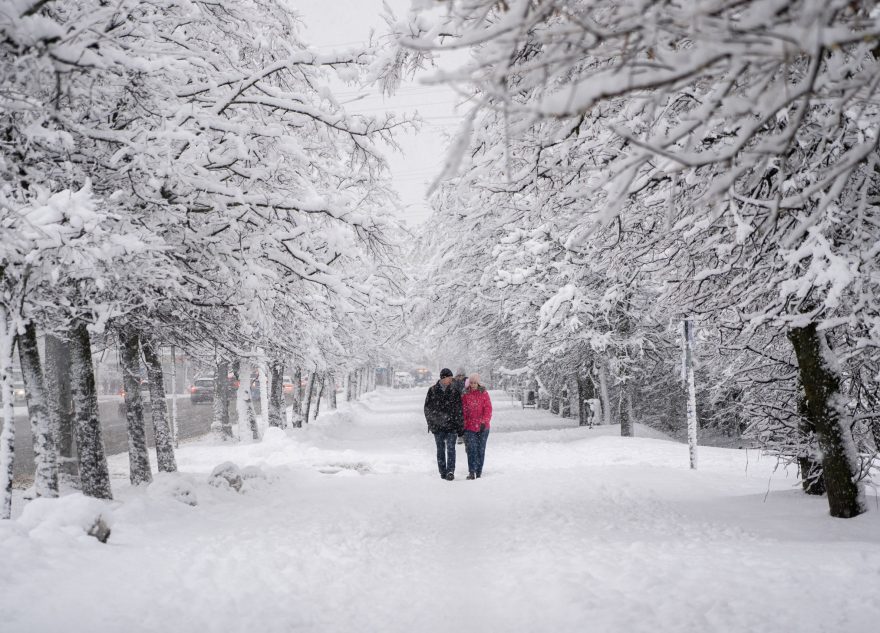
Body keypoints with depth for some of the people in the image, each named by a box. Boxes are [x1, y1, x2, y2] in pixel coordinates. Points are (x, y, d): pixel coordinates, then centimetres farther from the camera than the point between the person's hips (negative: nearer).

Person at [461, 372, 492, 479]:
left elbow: (488, 409, -1)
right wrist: (463, 425, 2)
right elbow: (463, 411, 6)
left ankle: (479, 473, 16)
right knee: (471, 449, -11)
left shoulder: (484, 394, 2)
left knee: (481, 450, 8)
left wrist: (484, 422, -11)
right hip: (469, 427, 0)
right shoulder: (465, 395, 4)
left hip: (482, 427, 1)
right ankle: (471, 472, -14)